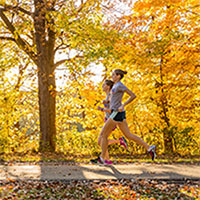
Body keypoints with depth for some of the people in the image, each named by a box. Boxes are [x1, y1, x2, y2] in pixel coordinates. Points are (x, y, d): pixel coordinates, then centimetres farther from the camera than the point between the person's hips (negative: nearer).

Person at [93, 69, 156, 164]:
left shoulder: (120, 85, -12)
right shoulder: (116, 85, 17)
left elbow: (133, 95, -18)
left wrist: (122, 106, -20)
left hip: (117, 113, -10)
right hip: (118, 114, 10)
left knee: (103, 134, -3)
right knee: (128, 135, 7)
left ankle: (101, 158, 3)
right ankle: (149, 148, 2)